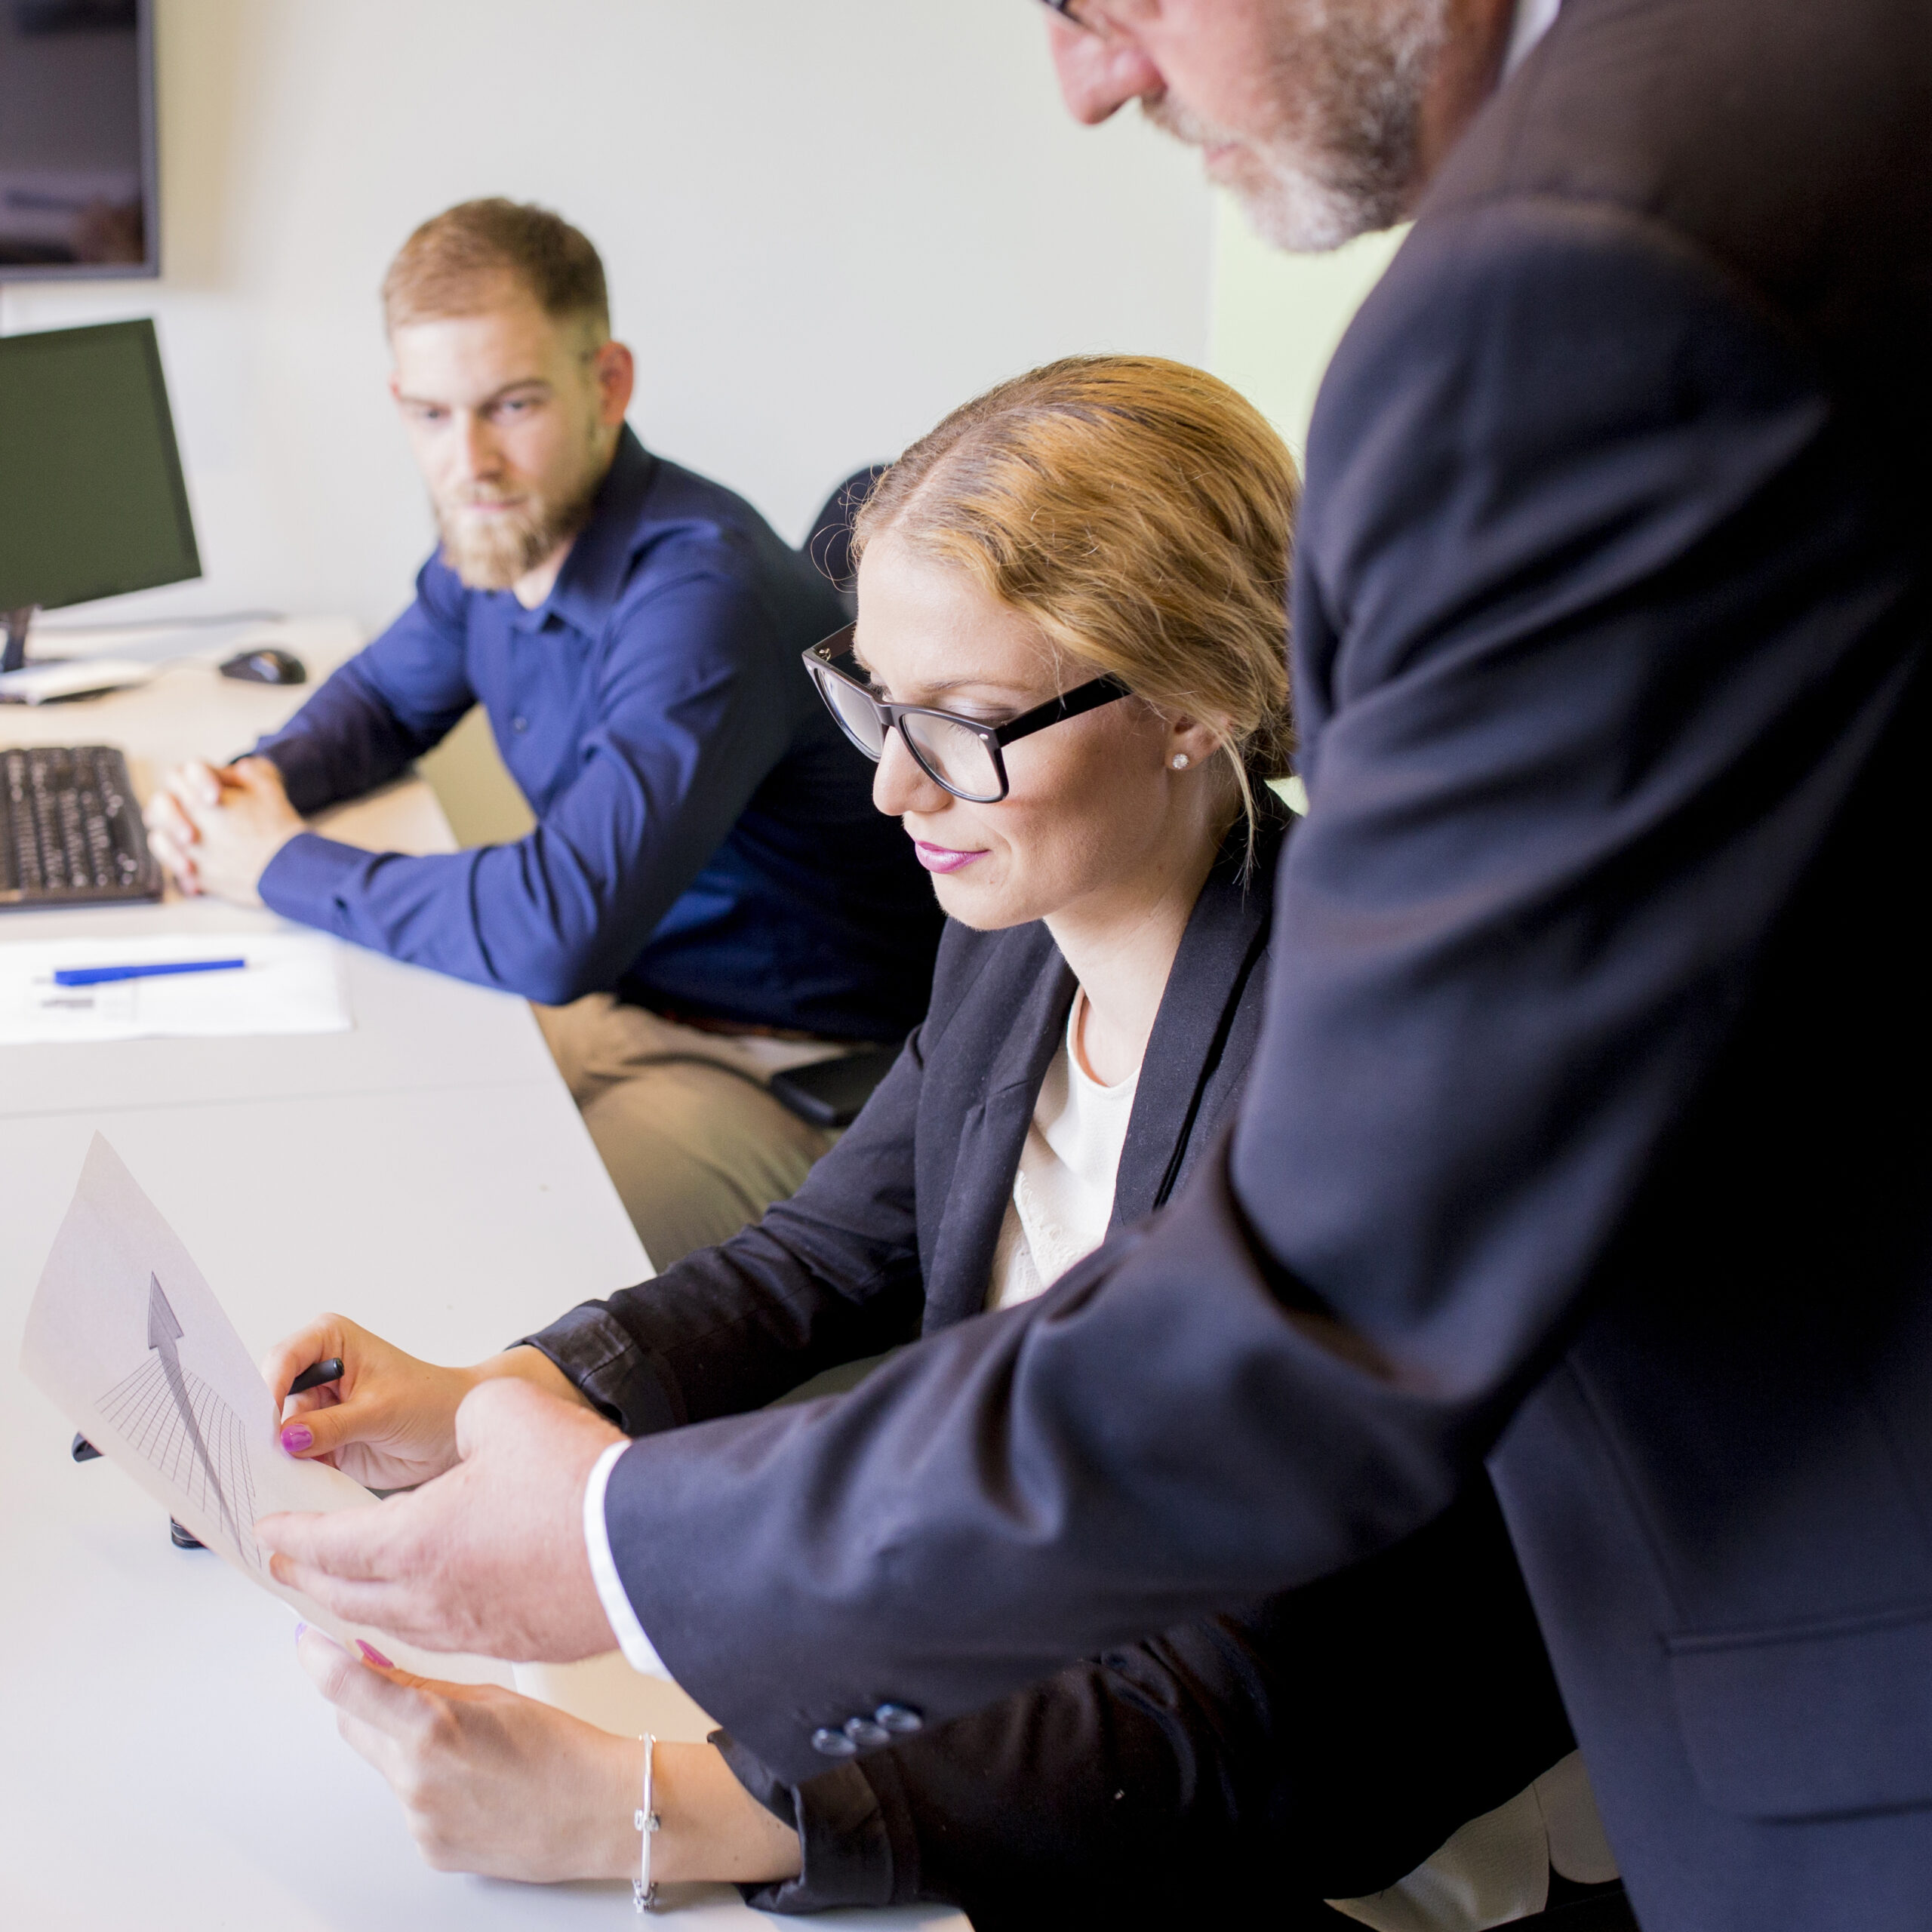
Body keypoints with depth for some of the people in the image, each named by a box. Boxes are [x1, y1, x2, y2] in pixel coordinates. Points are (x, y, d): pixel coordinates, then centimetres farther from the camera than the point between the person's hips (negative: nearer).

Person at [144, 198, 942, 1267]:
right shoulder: (502, 533, 0)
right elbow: (386, 694, 21)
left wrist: (283, 864, -21)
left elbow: (556, 928, -36)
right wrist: (256, 780, -2)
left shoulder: (701, 592, -28)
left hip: (783, 1070, -8)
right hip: (610, 995, 8)